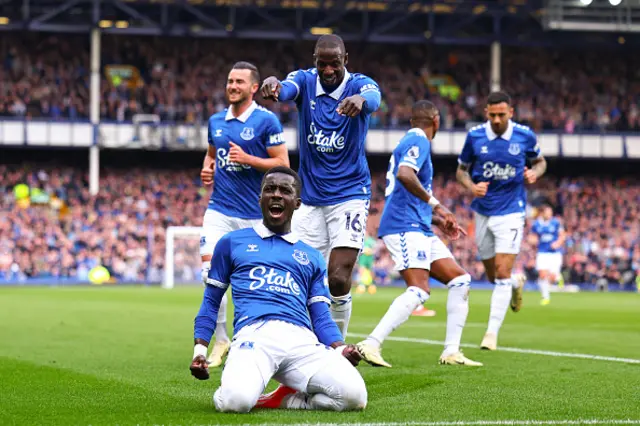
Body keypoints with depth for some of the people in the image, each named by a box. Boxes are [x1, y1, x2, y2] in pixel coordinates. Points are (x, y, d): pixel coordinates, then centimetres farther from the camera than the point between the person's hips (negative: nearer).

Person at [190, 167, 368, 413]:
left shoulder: (312, 257, 28)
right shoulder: (232, 243, 22)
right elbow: (211, 301, 24)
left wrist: (340, 348, -1)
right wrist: (200, 349, 9)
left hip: (302, 340, 3)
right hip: (254, 334, -3)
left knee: (354, 396, -26)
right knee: (235, 401, -36)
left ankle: (283, 399, 2)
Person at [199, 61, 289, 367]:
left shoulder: (266, 121, -6)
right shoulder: (216, 121, 11)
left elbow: (282, 164, -8)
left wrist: (247, 159, -18)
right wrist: (207, 169, 6)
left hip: (255, 214, -4)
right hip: (220, 209, 4)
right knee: (210, 268, -13)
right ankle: (220, 340, -2)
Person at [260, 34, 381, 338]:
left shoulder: (359, 84, -8)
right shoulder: (305, 81, -3)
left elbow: (373, 98, -34)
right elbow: (285, 90, -27)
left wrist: (360, 100, -60)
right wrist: (273, 85, -53)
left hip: (349, 195, -3)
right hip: (310, 198, 3)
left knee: (339, 279, -13)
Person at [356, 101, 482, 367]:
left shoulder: (413, 142, 25)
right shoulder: (418, 141, -6)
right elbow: (404, 175, -27)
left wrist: (439, 221, 26)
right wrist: (434, 203, -22)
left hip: (419, 229, 10)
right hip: (404, 226, -10)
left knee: (459, 280, 6)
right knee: (419, 290, -22)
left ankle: (451, 351, 3)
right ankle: (370, 345, -26)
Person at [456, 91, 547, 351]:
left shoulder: (525, 136, -7)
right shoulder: (474, 136, -5)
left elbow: (539, 161, 11)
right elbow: (461, 170, 6)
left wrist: (534, 172, -13)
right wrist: (471, 186, -15)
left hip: (511, 211, -3)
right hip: (483, 211, 3)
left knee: (502, 273, -13)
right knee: (493, 276, 11)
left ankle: (492, 332, -9)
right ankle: (517, 283, 47)